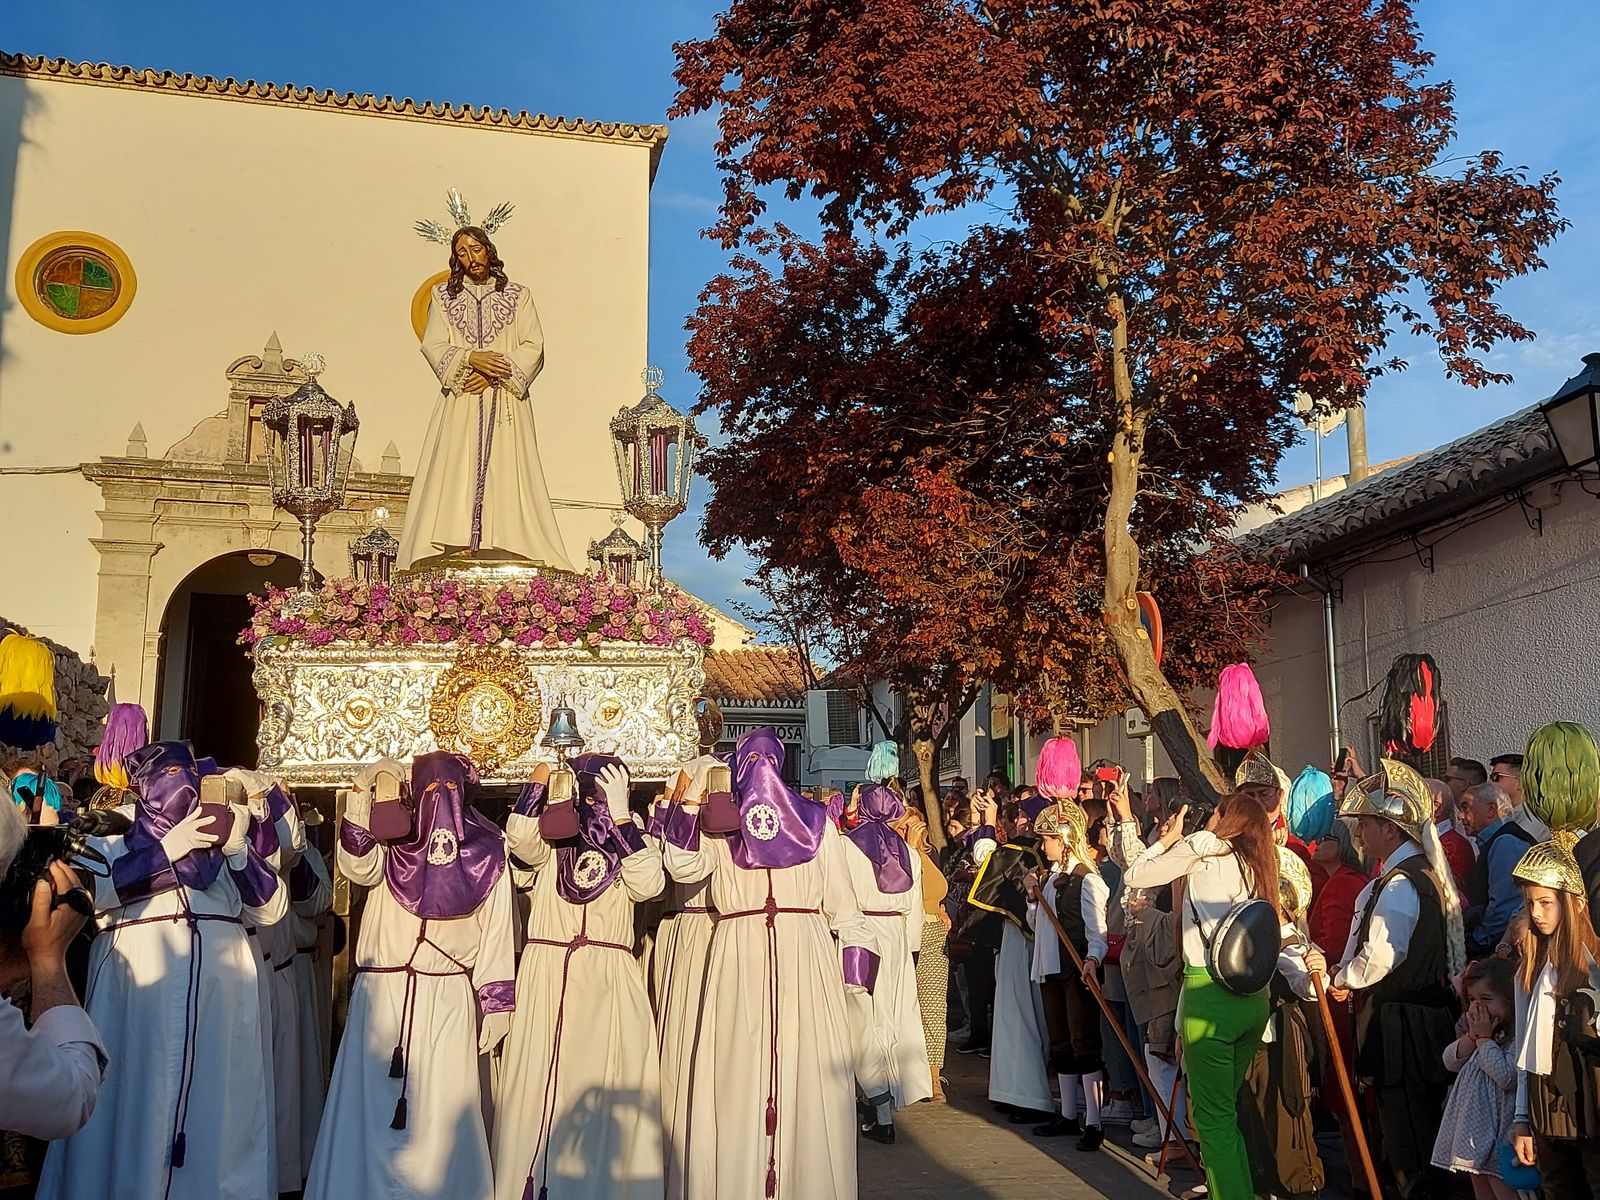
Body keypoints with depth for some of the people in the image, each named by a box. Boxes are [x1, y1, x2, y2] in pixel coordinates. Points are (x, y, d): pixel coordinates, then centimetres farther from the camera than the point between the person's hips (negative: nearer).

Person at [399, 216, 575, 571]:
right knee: (456, 473, -9)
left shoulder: (518, 296, 12)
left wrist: (494, 372, -11)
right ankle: (457, 546, -13)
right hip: (459, 402, 1)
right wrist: (471, 358, -13)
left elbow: (533, 347, 2)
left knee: (505, 472, -9)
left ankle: (506, 549, -13)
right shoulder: (443, 296, 15)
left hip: (506, 402, -1)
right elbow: (432, 346, 5)